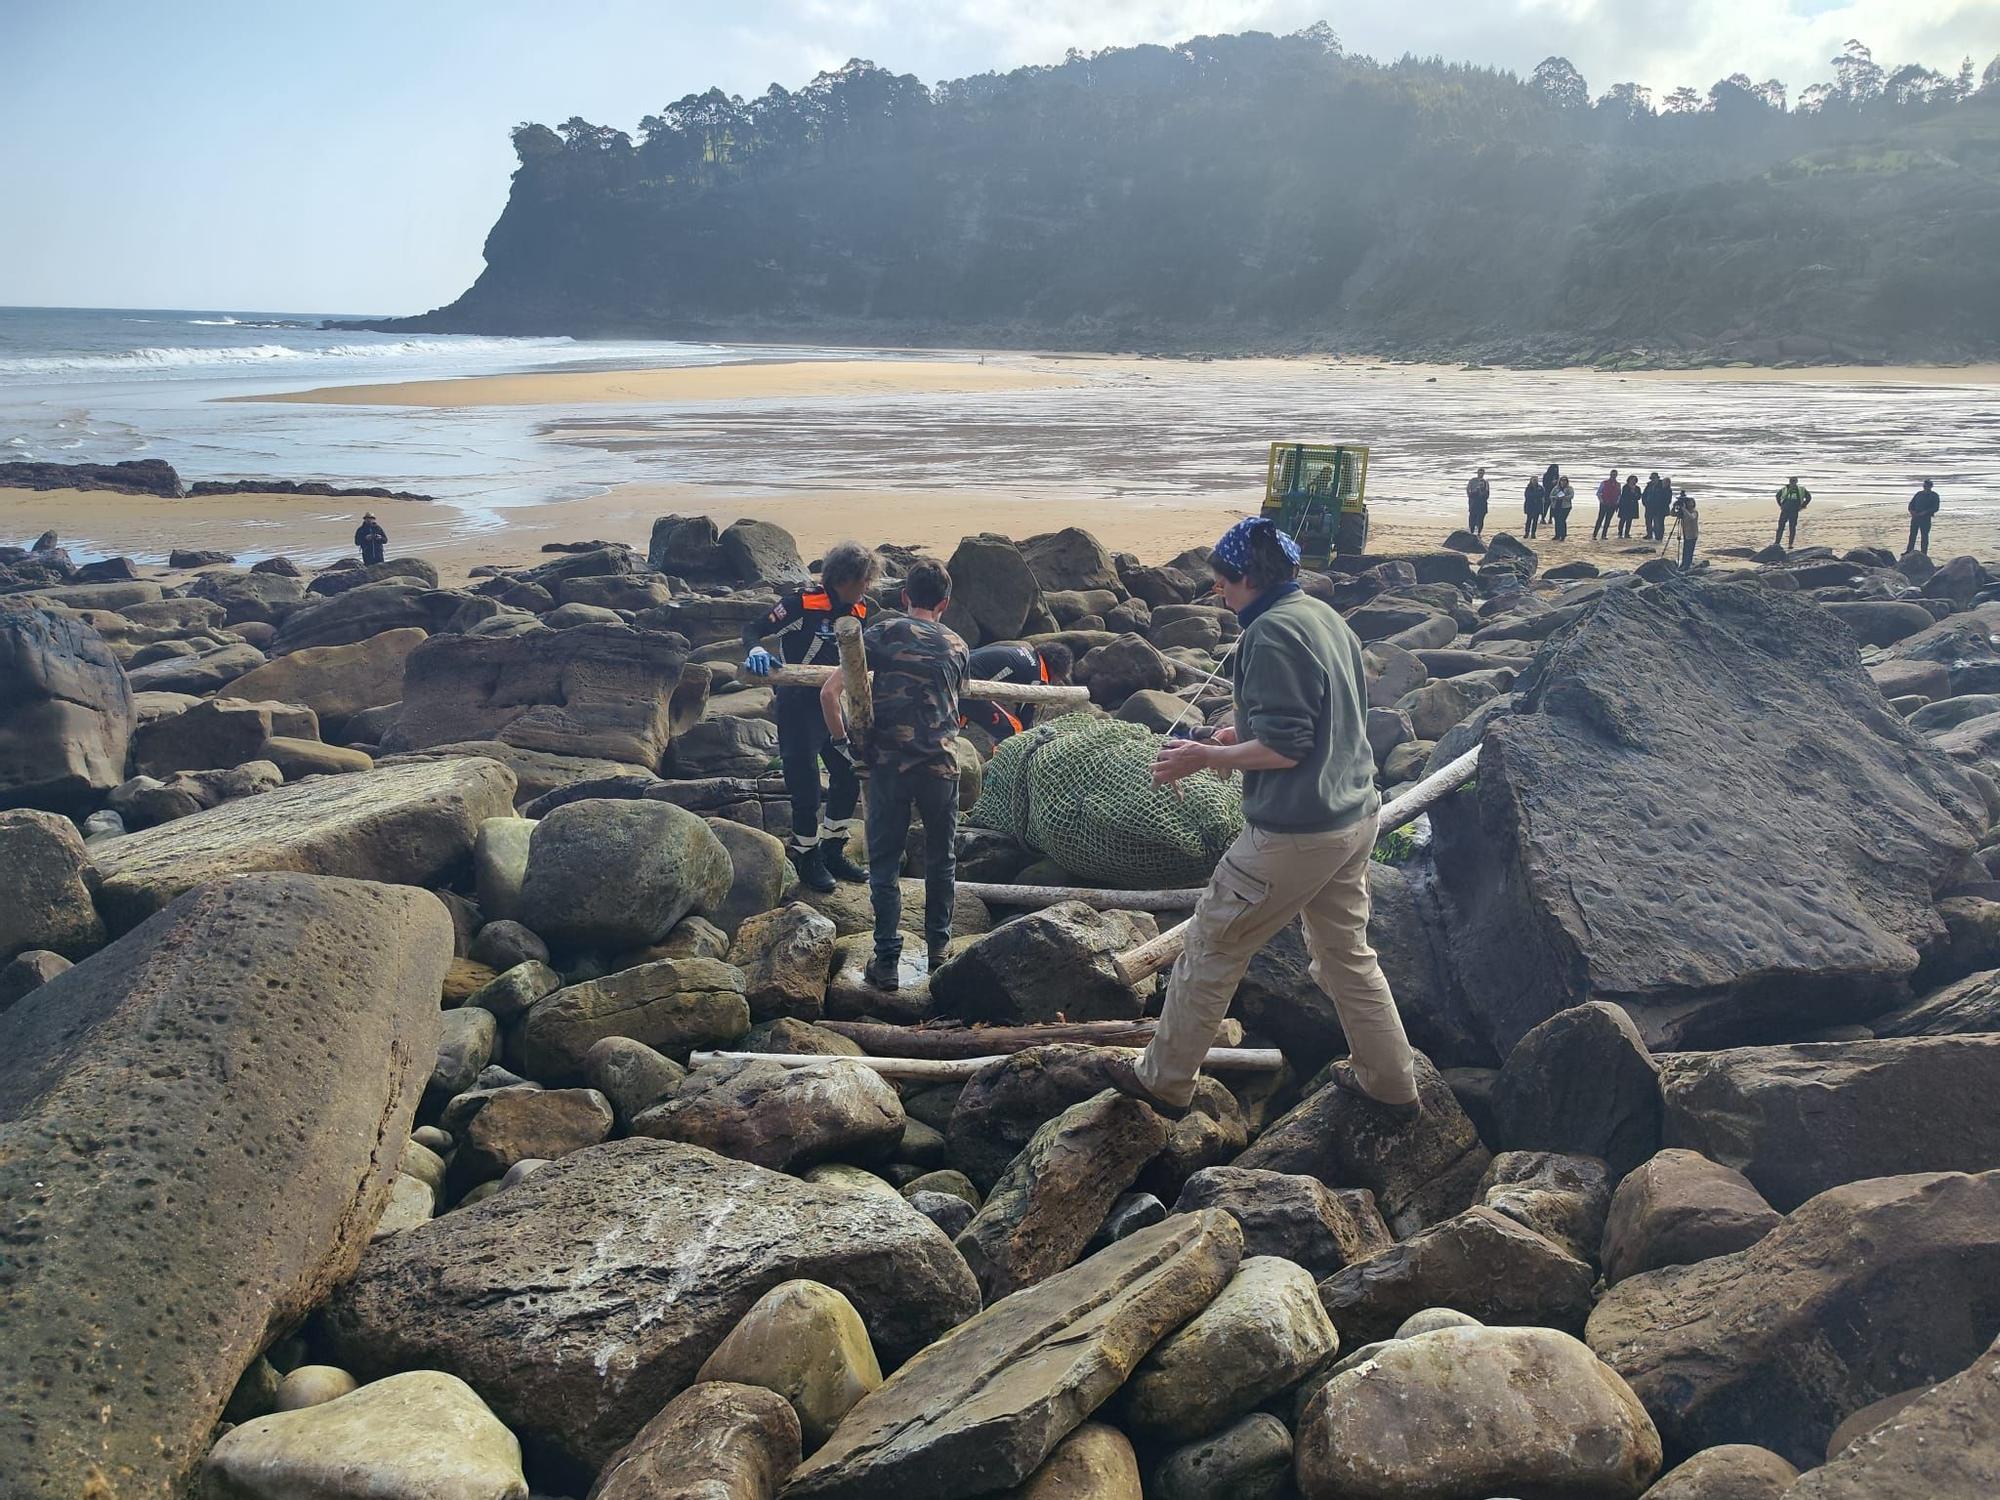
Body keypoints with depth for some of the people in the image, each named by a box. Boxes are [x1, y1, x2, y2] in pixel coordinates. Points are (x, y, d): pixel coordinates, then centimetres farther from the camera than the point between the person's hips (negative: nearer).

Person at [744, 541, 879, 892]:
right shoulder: (802, 603, -18)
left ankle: (832, 852, 25)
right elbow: (753, 629, -18)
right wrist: (757, 651, -38)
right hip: (797, 707, -7)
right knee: (806, 787, -3)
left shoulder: (857, 612, 4)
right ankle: (807, 859, 15)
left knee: (849, 777, 10)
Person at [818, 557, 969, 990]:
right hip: (941, 766, 2)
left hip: (888, 766, -2)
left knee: (884, 865, 7)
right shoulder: (957, 647, 7)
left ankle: (887, 961, 8)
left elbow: (829, 693, -8)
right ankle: (937, 948, 29)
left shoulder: (882, 634, -1)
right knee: (941, 861, 19)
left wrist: (842, 742, 4)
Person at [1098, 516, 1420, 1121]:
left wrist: (1203, 756, -10)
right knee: (1347, 953, 22)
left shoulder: (1272, 633, -19)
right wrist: (1242, 736, 18)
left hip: (1293, 834, -9)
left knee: (1210, 948, 6)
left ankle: (1163, 1079, 19)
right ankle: (1392, 1086, 31)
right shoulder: (1327, 617, 9)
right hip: (1354, 819, 9)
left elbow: (1284, 748, -21)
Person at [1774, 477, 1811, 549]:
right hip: (1784, 510, 2)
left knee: (1792, 528, 0)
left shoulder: (1801, 489, -1)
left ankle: (1791, 544, 7)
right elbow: (1778, 495, 22)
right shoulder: (1784, 489, 4)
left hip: (1794, 511, -2)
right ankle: (1777, 542, 5)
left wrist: (1802, 506, 5)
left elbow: (1809, 497, 10)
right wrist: (1780, 505, 16)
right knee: (1781, 526, 1)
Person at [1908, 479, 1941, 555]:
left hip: (1925, 518, -4)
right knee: (1912, 535, 5)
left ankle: (1924, 554, 1)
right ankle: (1909, 551, 10)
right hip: (1915, 517, 4)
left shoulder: (1934, 496, 3)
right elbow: (1911, 504, 16)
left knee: (1924, 536, -3)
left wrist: (1925, 512, -18)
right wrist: (1912, 511, -6)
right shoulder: (1919, 494, 16)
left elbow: (1935, 508, -6)